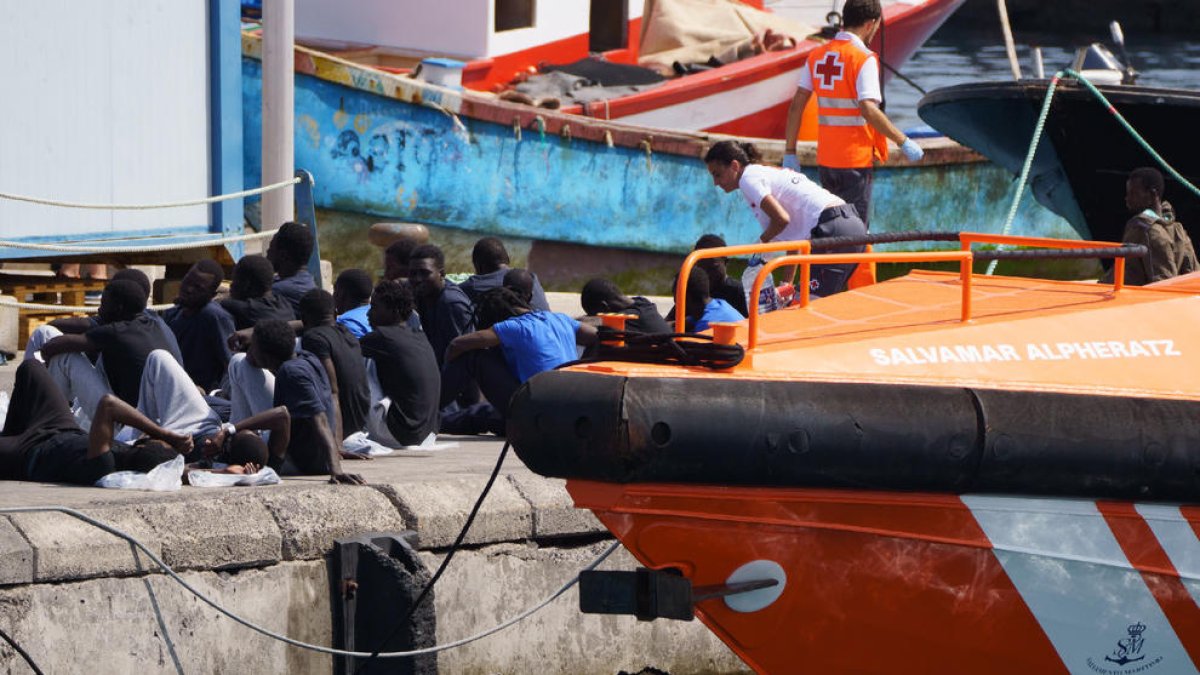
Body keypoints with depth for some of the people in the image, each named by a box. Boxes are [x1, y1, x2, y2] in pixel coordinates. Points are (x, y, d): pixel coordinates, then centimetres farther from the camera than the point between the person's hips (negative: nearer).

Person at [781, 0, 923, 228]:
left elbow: (797, 104, 7)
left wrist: (790, 152, 11)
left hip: (825, 158, 6)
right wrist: (903, 142, -15)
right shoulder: (864, 58, -12)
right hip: (856, 158, -6)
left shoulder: (817, 55, 8)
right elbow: (868, 109, -22)